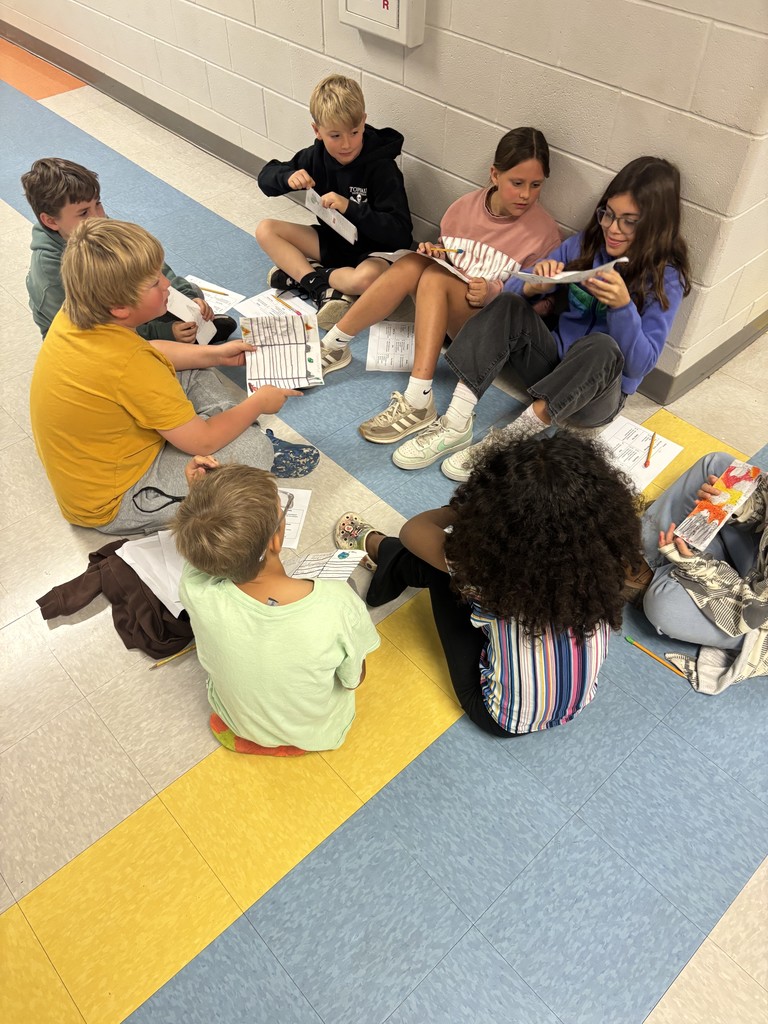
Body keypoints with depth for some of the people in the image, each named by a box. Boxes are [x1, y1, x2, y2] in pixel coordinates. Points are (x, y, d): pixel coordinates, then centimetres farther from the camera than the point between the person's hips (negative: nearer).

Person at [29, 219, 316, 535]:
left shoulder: (74, 313, -10)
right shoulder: (129, 366, -35)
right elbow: (203, 441, -24)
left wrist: (215, 353, 8)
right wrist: (257, 403, -8)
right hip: (112, 505, -9)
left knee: (193, 372, 15)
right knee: (254, 449, -19)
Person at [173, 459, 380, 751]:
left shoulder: (196, 592, -36)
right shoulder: (338, 604, -41)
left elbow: (202, 554, -8)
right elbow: (354, 680, -18)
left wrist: (199, 496, -22)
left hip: (237, 721, 2)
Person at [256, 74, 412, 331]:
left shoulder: (382, 168, -21)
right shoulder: (317, 156, -5)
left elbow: (400, 231, -28)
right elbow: (266, 177, 5)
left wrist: (350, 208, -37)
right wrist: (288, 177, -20)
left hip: (372, 251, -6)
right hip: (332, 240, 6)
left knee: (368, 278, -41)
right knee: (265, 230, -6)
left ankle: (299, 274, -15)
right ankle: (322, 288, -22)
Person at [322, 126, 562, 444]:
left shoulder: (544, 232, -8)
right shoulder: (465, 206, 3)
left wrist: (490, 294, -24)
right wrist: (432, 253, -6)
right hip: (438, 311, 4)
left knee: (434, 277, -32)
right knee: (411, 264, -26)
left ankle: (418, 400, -42)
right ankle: (333, 346, -17)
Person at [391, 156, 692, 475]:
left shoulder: (666, 279, -10)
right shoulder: (585, 244, 1)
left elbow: (641, 364, -18)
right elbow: (511, 289, 1)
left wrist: (623, 305, -32)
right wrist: (534, 286, -23)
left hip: (601, 392, -4)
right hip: (553, 362, 4)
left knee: (600, 346, -36)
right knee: (509, 305, -18)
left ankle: (508, 442, -33)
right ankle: (456, 424, -29)